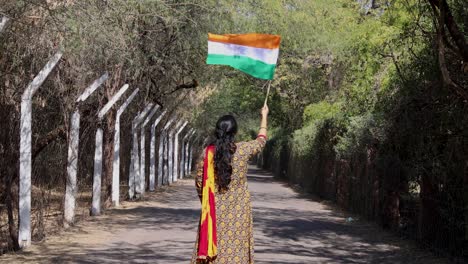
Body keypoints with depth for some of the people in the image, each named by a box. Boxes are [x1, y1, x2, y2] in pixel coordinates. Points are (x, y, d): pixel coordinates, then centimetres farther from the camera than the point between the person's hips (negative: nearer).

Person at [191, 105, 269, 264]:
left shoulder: (207, 152, -5)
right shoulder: (243, 150, -8)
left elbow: (199, 181, 1)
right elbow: (261, 140, 13)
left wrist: (206, 201, 18)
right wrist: (264, 116, 28)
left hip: (215, 209, 1)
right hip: (238, 209, -1)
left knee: (214, 245, 7)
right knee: (236, 248, 5)